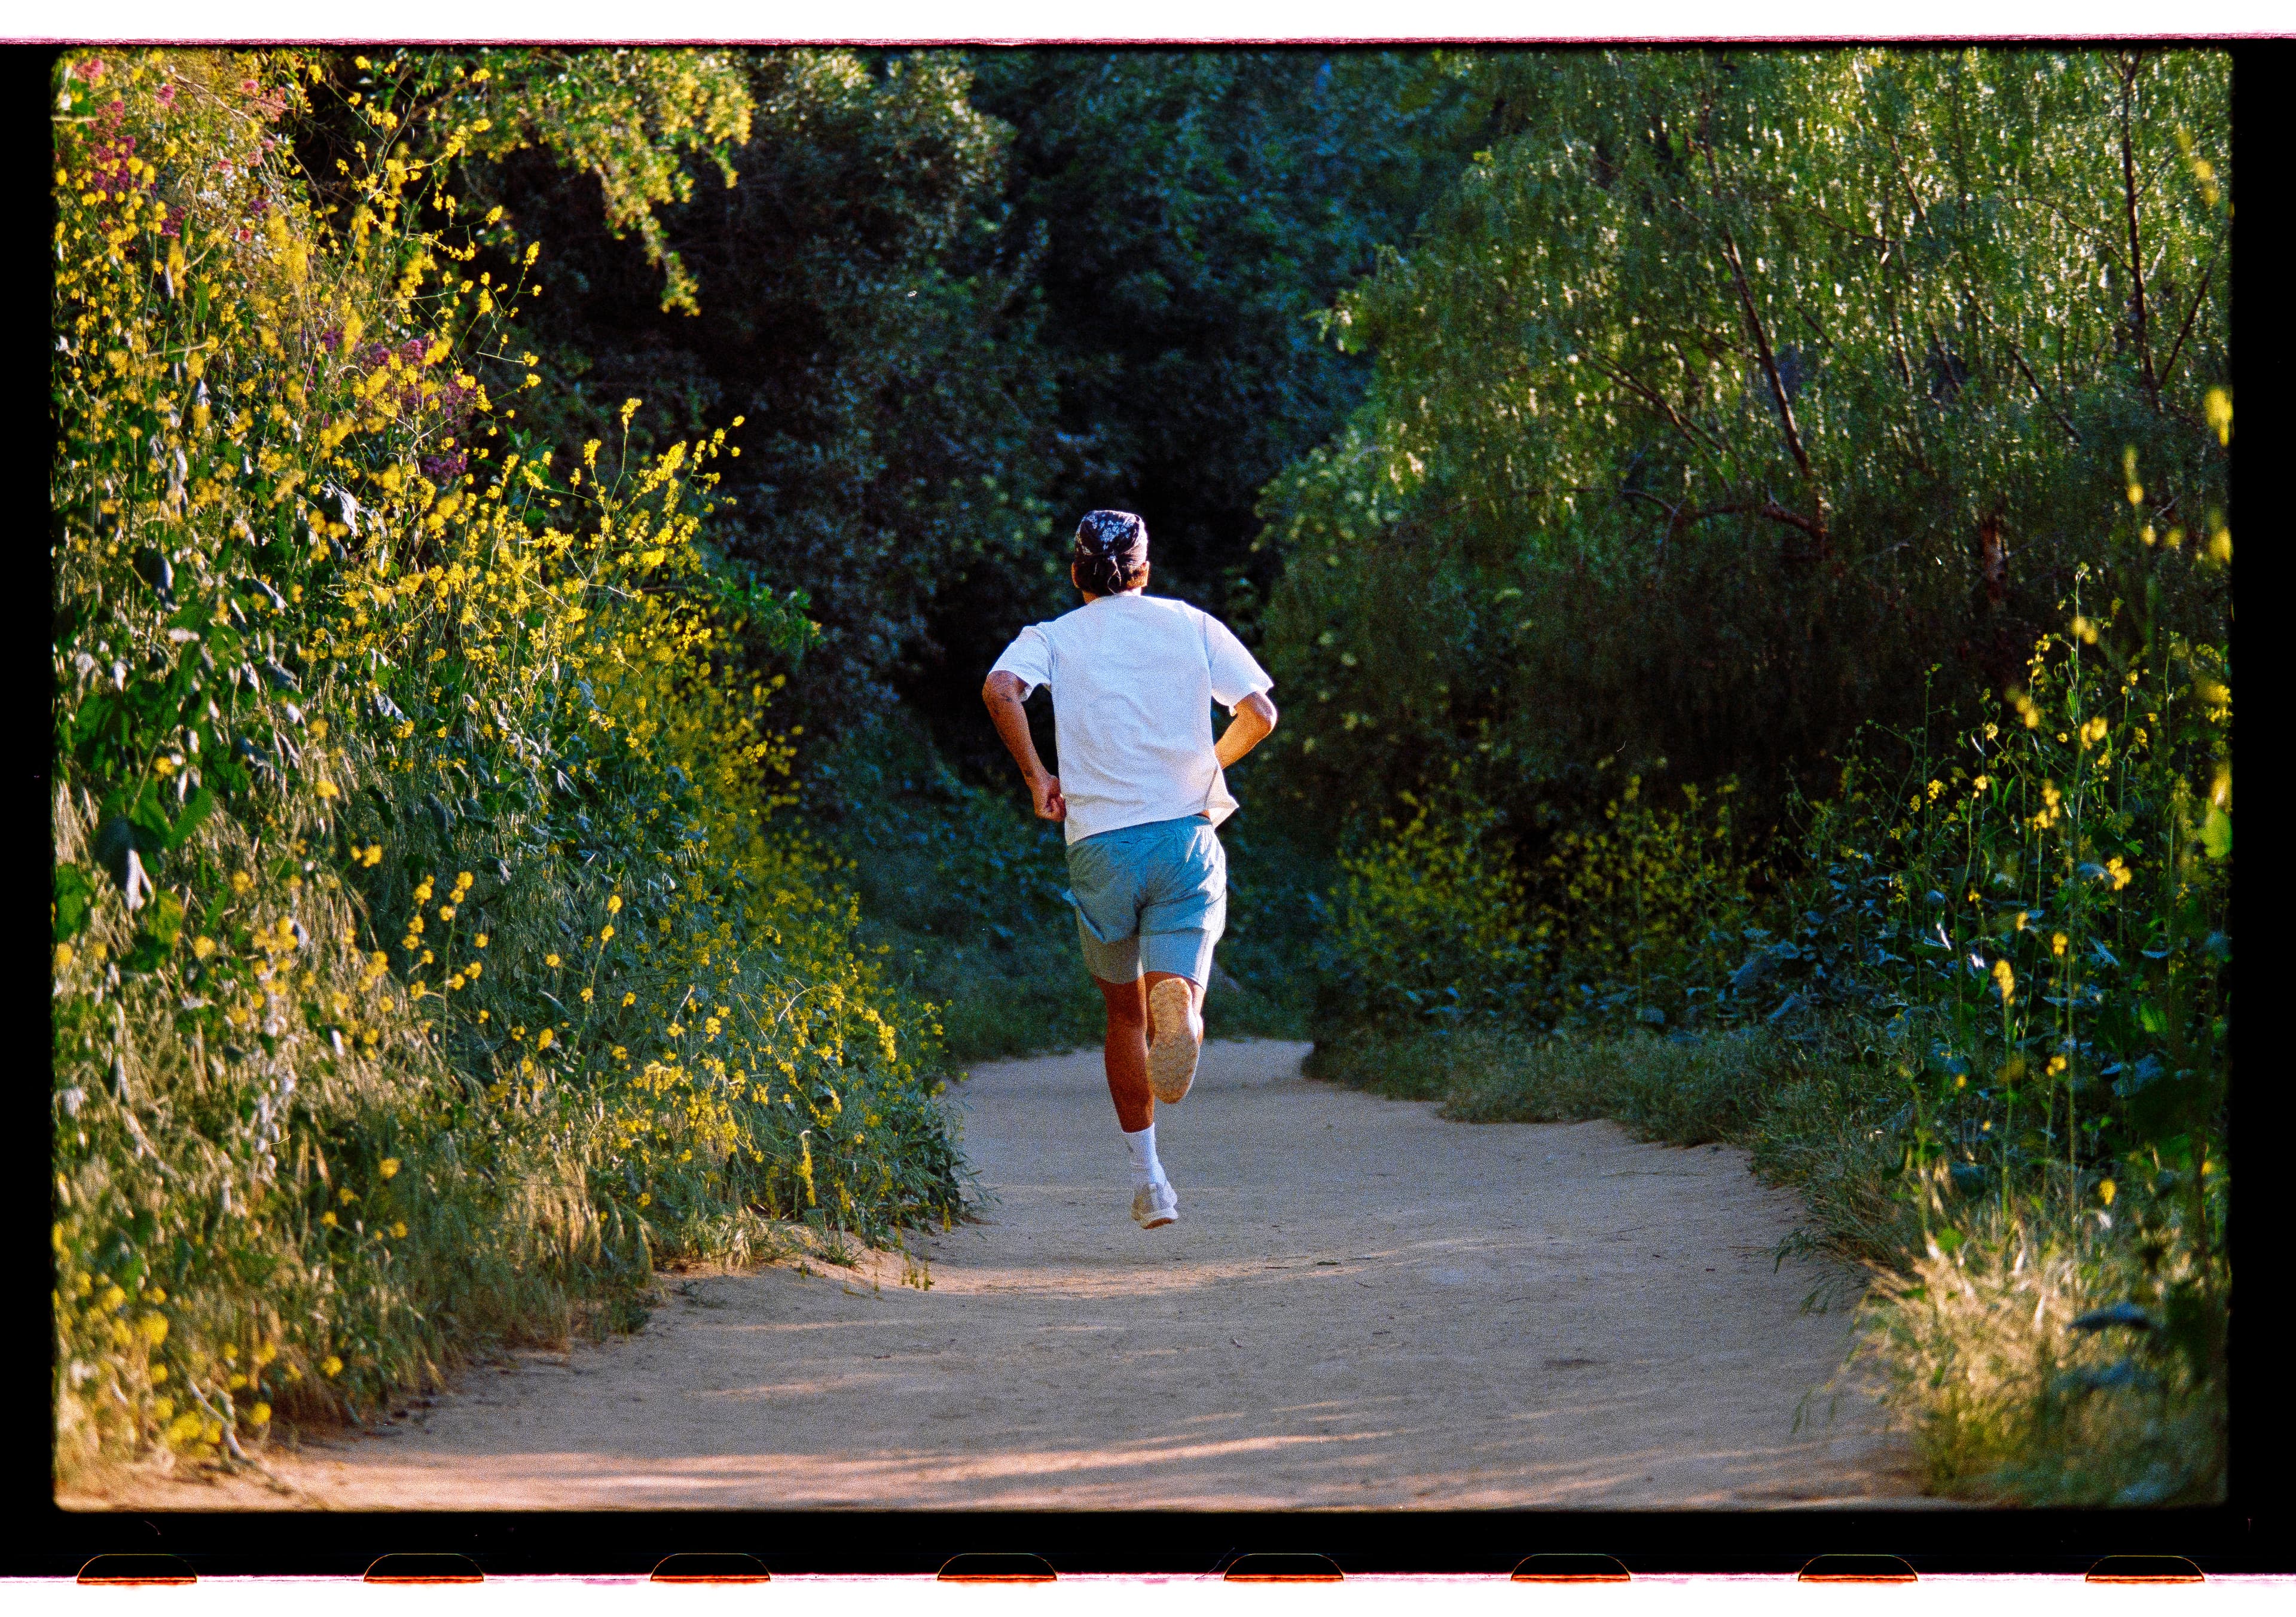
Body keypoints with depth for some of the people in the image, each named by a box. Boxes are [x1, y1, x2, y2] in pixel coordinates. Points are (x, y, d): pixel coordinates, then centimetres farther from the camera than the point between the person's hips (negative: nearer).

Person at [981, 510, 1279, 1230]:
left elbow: (1000, 690, -13)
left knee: (1125, 1014, 17)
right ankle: (1178, 998, -46)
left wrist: (1036, 776, -2)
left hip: (1100, 843, 1)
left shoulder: (1053, 637, 9)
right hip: (1186, 837, -1)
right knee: (1171, 996, -8)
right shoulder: (1193, 625, 11)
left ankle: (1147, 1176, 17)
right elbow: (1259, 713, 3)